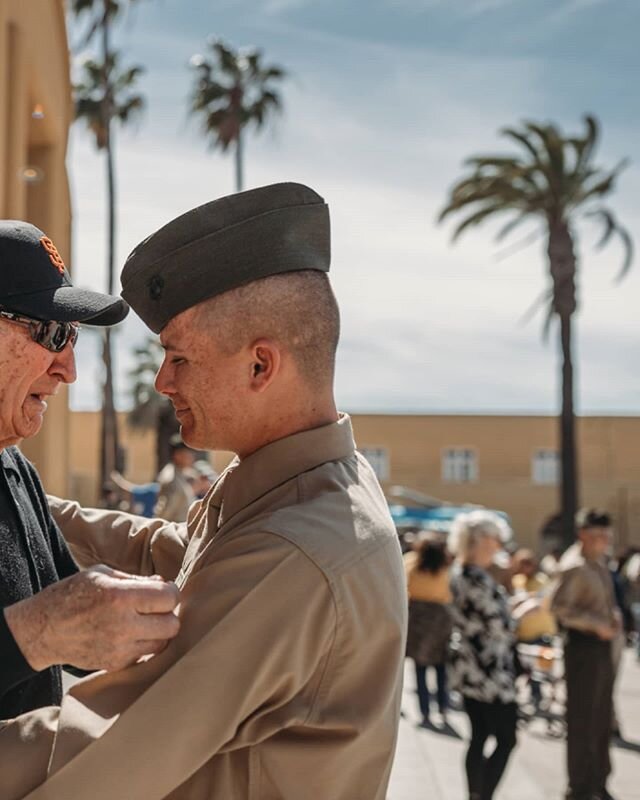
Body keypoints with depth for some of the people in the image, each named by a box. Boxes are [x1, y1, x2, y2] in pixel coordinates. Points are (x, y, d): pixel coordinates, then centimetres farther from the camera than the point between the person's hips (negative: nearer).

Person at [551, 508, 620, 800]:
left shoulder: (598, 563, 13)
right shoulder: (574, 566, -16)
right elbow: (560, 607, -26)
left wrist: (614, 618, 5)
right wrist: (597, 624, -22)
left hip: (602, 645, 9)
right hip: (583, 646, -9)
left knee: (602, 718, 16)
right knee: (583, 721, 0)